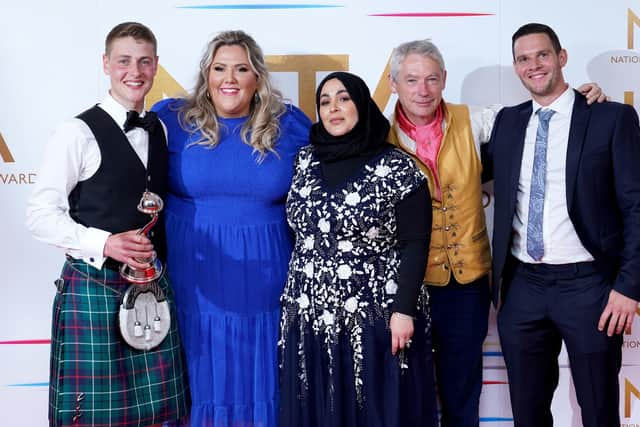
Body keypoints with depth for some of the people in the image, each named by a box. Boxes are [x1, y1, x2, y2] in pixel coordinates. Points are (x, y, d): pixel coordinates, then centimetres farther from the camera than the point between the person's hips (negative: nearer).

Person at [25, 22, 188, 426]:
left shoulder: (161, 131, 11)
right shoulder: (79, 132, -8)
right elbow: (41, 214, -10)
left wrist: (159, 262, 4)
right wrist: (105, 244, -21)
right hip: (94, 286, -5)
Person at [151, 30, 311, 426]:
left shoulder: (291, 126, 0)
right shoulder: (170, 119, -2)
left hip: (264, 286, 1)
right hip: (195, 283, -1)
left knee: (259, 380, 12)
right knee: (202, 380, 10)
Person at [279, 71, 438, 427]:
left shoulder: (397, 167, -6)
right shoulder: (306, 161, 8)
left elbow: (415, 244, -9)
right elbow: (295, 231, 11)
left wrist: (404, 310, -15)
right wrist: (293, 299, 10)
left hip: (376, 318, -4)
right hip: (311, 317, 4)